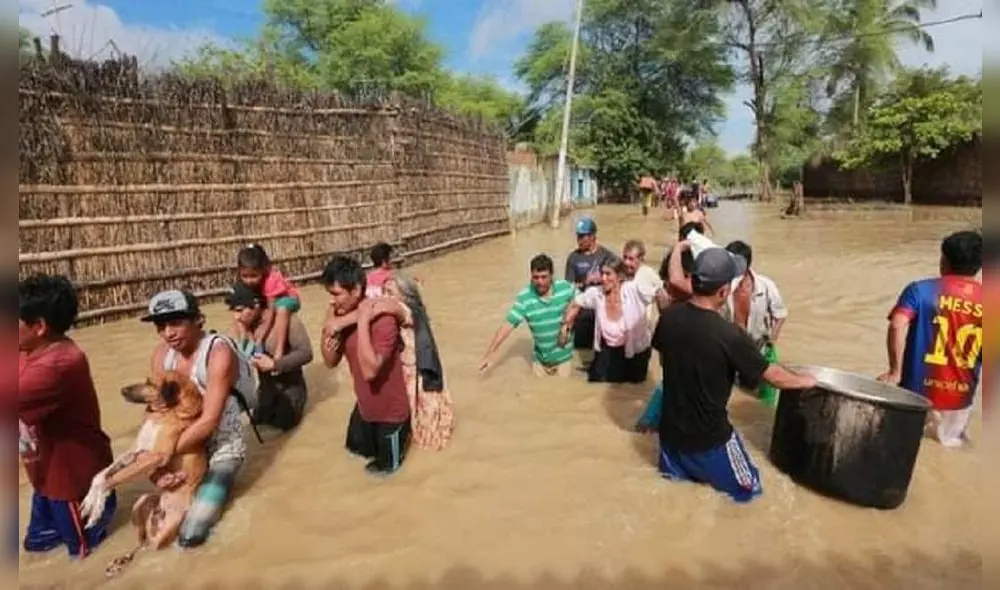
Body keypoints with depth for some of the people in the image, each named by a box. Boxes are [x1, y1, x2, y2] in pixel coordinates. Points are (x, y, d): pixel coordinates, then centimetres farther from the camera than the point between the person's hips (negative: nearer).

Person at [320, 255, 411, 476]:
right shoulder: (340, 314, -8)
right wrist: (329, 333, -20)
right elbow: (331, 362, -1)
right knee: (357, 449, 29)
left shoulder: (383, 320, -31)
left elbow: (370, 370, -38)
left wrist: (362, 322, -38)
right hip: (364, 404, 7)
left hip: (390, 410, -7)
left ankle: (401, 431, 39)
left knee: (386, 465, 15)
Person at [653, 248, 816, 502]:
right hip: (709, 437, -5)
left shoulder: (668, 317, -11)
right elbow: (772, 375, -11)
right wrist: (804, 381, 8)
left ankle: (681, 469, 13)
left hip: (671, 429, 5)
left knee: (673, 470, 32)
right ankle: (704, 470, 8)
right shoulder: (729, 335, -25)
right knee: (749, 489, 18)